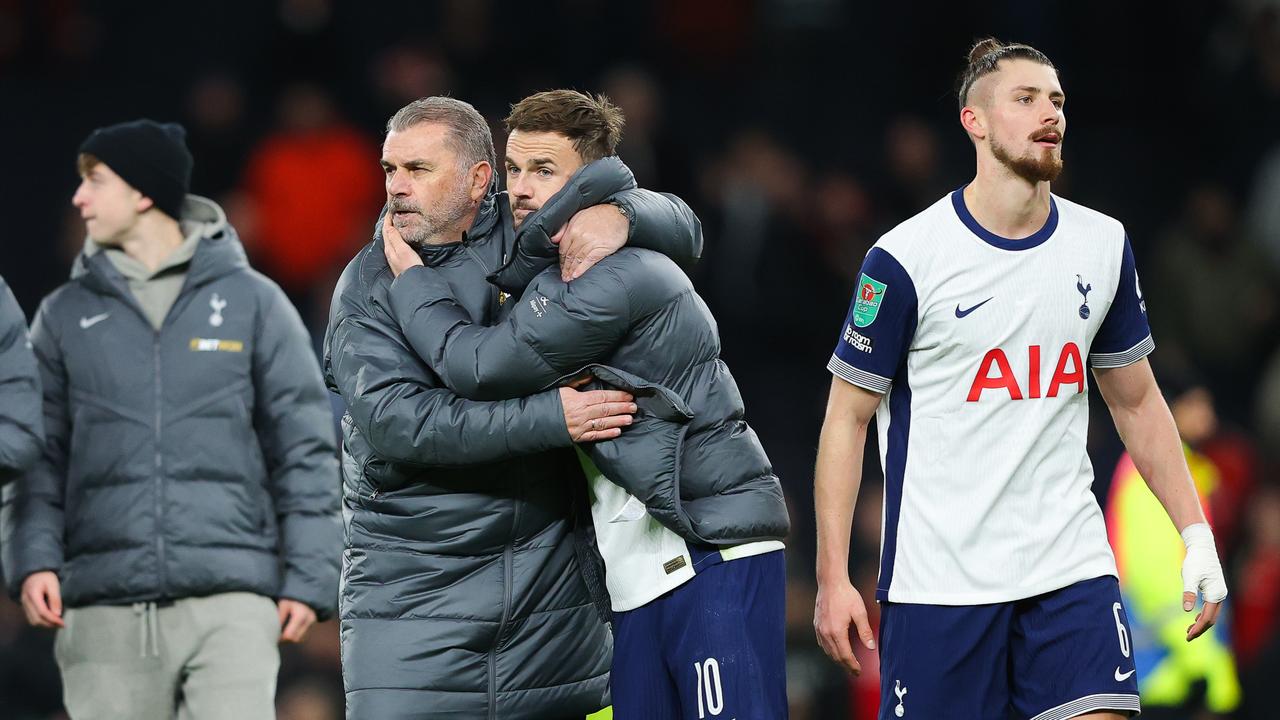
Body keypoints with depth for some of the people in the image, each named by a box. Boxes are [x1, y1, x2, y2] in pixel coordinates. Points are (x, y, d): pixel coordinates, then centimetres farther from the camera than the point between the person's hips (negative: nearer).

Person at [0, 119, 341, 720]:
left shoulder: (253, 302, 5)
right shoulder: (66, 315, 11)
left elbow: (304, 449, 5)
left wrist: (308, 577, -2)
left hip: (229, 602, -2)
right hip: (106, 609, 2)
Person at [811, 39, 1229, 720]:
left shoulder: (1105, 247, 7)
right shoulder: (905, 257, -7)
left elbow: (1137, 402, 18)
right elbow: (847, 416, -2)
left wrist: (1196, 535, 10)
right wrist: (832, 578, -7)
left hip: (1070, 564, 3)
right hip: (937, 580, -3)